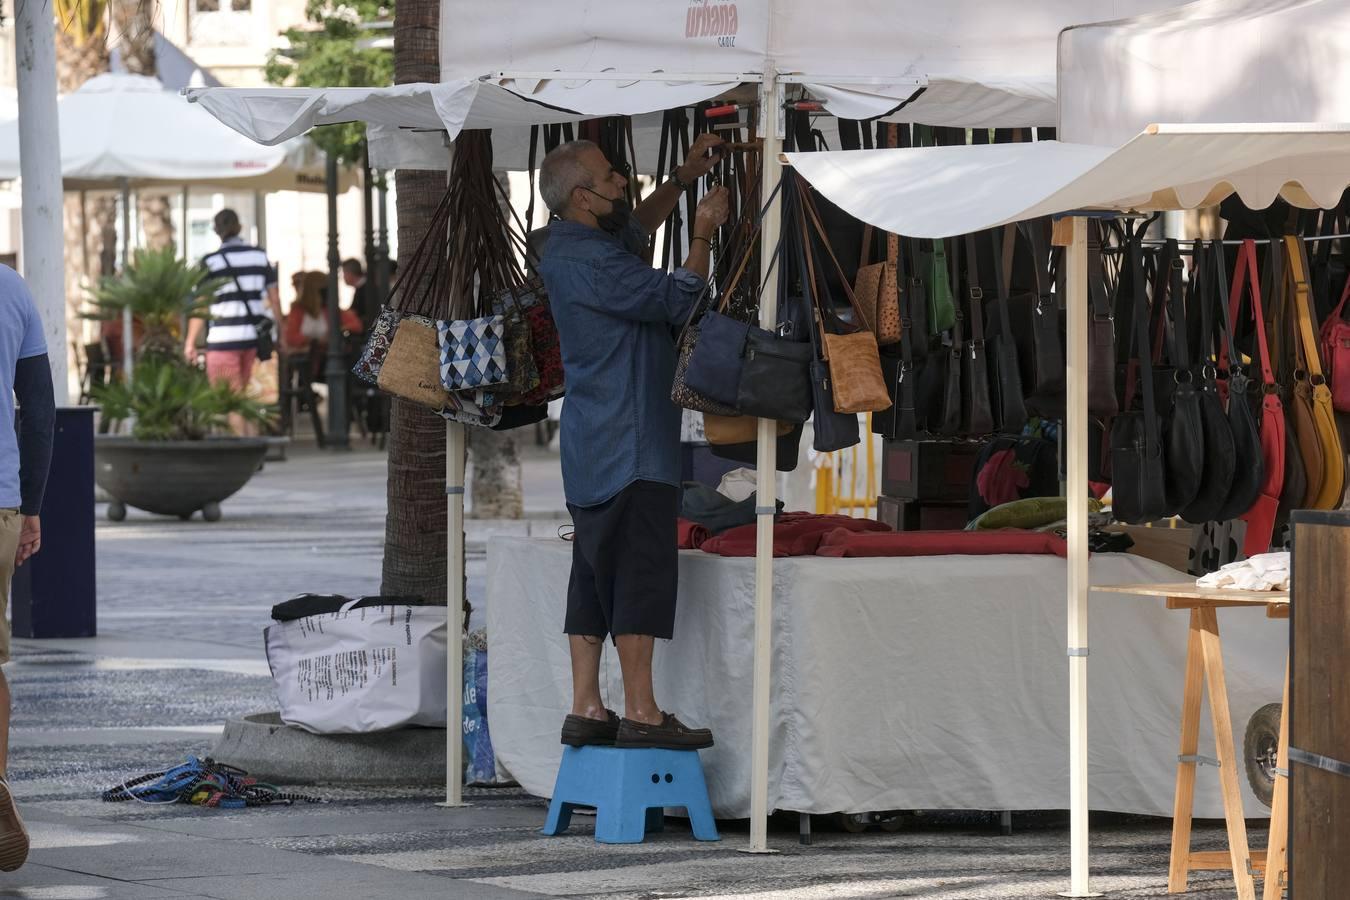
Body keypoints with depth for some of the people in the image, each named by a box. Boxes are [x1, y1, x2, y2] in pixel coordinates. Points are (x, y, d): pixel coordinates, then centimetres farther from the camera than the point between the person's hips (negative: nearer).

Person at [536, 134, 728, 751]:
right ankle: (641, 713, -9)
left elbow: (636, 229, 33)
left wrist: (684, 180, 25)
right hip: (630, 446, -10)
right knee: (641, 572, -8)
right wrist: (704, 233, -4)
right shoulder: (588, 263, -19)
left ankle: (585, 709, 10)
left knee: (596, 574, 9)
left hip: (593, 446, 10)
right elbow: (677, 300, -17)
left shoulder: (567, 245, 13)